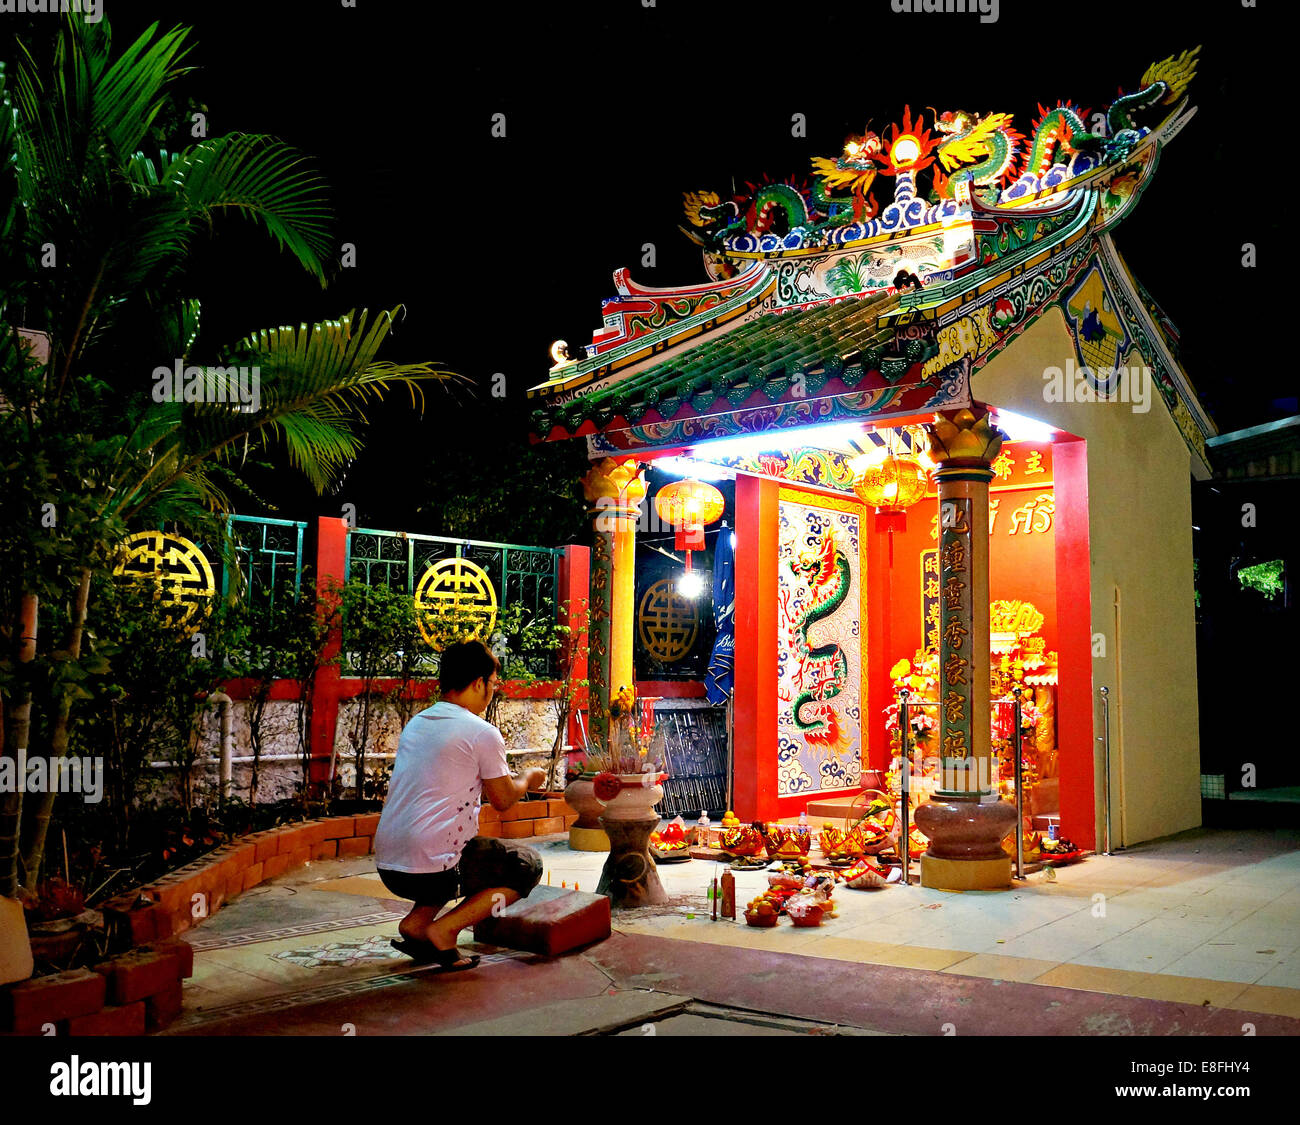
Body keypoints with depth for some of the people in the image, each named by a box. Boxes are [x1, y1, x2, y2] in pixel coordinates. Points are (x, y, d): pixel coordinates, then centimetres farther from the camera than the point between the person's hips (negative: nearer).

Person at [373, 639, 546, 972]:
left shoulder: (415, 724, 13)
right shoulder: (483, 733, -9)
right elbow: (503, 800, 3)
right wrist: (529, 779, 23)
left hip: (387, 867, 8)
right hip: (430, 871, -8)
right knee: (528, 866, 12)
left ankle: (415, 922, 14)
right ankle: (443, 930, -2)